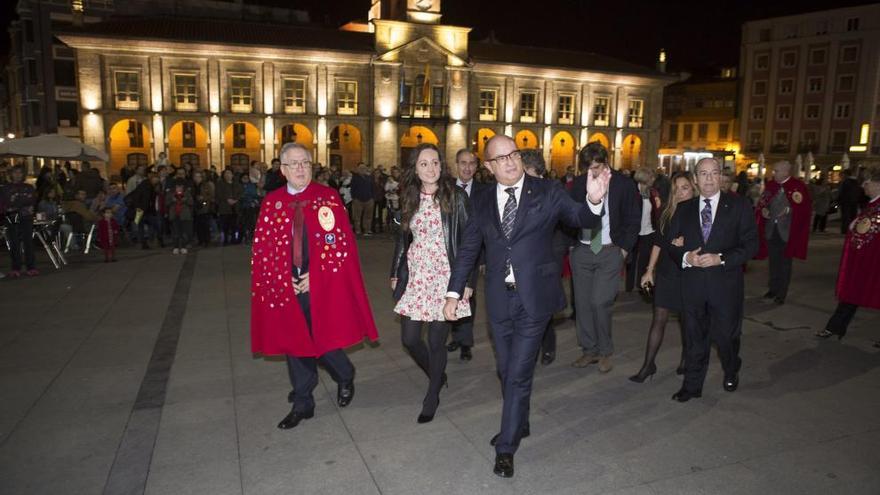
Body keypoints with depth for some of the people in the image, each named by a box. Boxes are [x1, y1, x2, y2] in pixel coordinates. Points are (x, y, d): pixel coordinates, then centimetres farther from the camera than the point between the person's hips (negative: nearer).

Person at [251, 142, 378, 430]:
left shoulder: (328, 198, -3)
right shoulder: (271, 202, 4)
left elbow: (341, 242, -6)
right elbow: (262, 247, 4)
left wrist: (316, 276, -11)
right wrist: (282, 280, -7)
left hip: (323, 284, -3)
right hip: (286, 287, 3)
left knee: (323, 340, 0)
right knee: (294, 343, 9)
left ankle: (345, 377, 33)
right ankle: (302, 404, 26)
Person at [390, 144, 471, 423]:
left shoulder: (456, 197, -6)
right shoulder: (409, 199, 7)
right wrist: (395, 273, 14)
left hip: (444, 276, -4)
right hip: (415, 277, 4)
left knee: (437, 340, 3)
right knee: (409, 338, 5)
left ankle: (433, 395, 25)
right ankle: (437, 375, 34)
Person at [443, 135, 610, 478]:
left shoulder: (548, 193, -6)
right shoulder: (482, 201, 3)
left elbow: (582, 220, -13)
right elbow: (468, 249, 7)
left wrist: (594, 201, -35)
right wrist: (454, 292, 4)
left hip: (534, 297, -4)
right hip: (499, 299, 4)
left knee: (518, 373, 0)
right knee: (506, 371, 17)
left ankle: (506, 447, 16)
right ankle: (518, 425, 42)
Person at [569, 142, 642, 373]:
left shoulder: (624, 184, -3)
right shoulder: (579, 183, 4)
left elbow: (633, 220, 2)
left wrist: (624, 248, -2)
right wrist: (571, 244, 5)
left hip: (610, 251, -3)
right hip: (582, 250, 3)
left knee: (599, 302, -10)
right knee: (582, 303, 6)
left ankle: (605, 352, 11)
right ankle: (589, 350, 21)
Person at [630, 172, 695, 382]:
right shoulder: (668, 213, 3)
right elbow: (658, 242, 7)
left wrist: (686, 243, -21)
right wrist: (649, 271, 7)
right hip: (666, 272, 2)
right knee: (659, 319, 1)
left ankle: (686, 360, 30)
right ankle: (648, 364, 7)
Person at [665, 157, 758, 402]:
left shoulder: (739, 206, 0)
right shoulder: (683, 208, 8)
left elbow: (751, 244, -4)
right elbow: (669, 242, 8)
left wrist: (721, 258, -17)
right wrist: (685, 257, -11)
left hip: (725, 283, -2)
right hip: (692, 283, 2)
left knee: (726, 334, 10)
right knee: (694, 337, 9)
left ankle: (731, 371, 40)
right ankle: (692, 385, 22)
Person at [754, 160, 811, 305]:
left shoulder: (798, 186, -10)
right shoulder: (770, 185, 5)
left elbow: (805, 206, -14)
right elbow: (762, 202, 12)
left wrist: (789, 209, -25)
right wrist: (763, 210, -8)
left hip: (787, 231, -5)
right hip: (771, 229, 5)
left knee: (785, 262, 4)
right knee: (773, 261, 14)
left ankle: (782, 293, 13)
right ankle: (773, 288, 27)